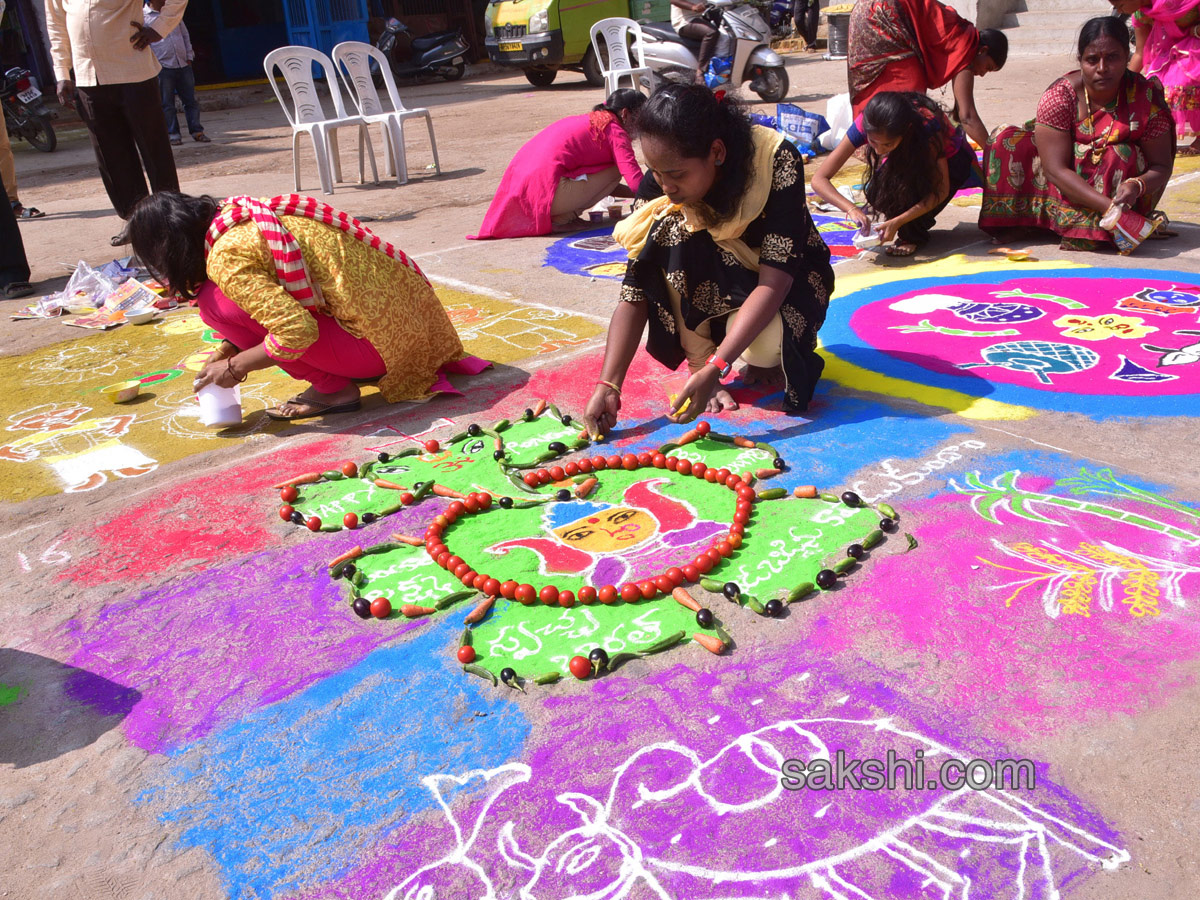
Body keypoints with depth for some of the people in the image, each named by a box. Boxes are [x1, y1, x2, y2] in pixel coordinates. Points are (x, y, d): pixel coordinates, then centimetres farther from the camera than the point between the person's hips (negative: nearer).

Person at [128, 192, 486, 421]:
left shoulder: (226, 257, -15)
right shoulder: (241, 214, 12)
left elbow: (296, 333, -24)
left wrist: (234, 367, -7)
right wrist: (226, 354, 20)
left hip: (377, 342, -9)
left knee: (215, 302, -8)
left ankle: (333, 389, -1)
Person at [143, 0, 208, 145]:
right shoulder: (143, 16, -2)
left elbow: (185, 35, 19)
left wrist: (189, 56, 10)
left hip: (183, 65, 5)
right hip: (163, 67, -4)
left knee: (191, 100, 3)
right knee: (167, 103, 0)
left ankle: (196, 131, 9)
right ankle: (173, 133, 6)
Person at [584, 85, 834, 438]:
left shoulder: (777, 161, -30)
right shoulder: (658, 185, -21)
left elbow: (775, 279, -36)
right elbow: (634, 296, -22)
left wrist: (714, 369, -46)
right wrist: (607, 385, -33)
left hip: (785, 280, -2)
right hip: (710, 286, 3)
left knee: (763, 342, -37)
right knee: (669, 232, -29)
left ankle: (766, 357, 2)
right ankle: (698, 362, -15)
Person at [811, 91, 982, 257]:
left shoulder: (927, 125, -40)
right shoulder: (865, 124, -32)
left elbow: (941, 190, -32)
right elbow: (819, 179, -31)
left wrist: (897, 221, -44)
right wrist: (851, 209, -47)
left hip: (949, 160, -4)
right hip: (905, 163, 4)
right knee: (879, 191, -27)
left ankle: (914, 235, -12)